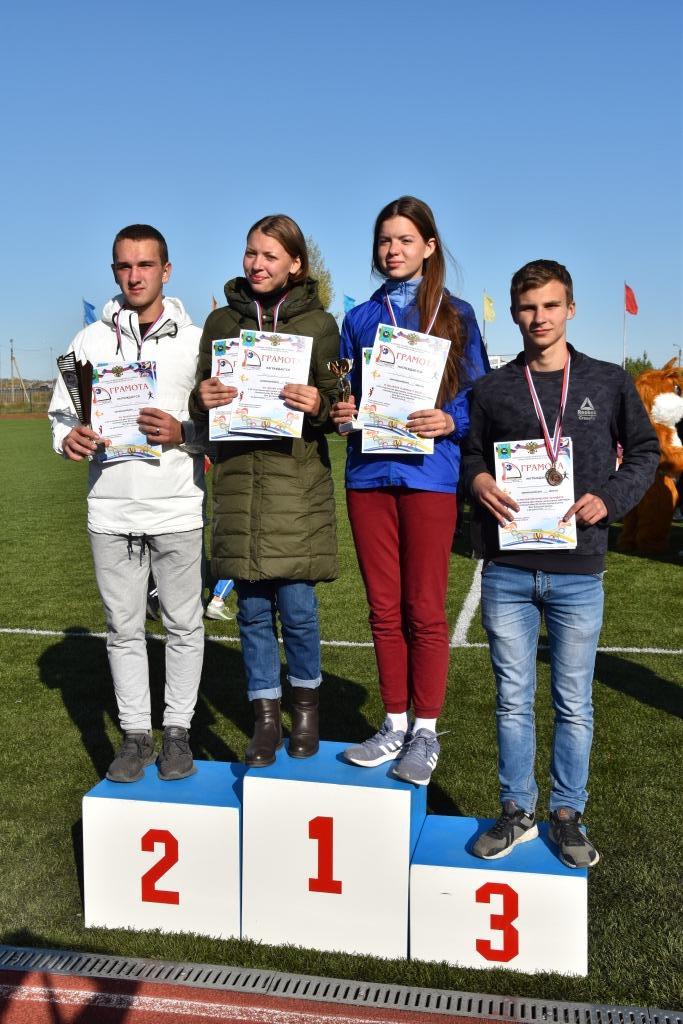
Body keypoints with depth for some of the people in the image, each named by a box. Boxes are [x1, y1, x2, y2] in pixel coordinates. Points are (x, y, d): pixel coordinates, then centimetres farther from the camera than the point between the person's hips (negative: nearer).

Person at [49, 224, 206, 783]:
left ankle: (178, 730, 21)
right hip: (110, 510, 2)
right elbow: (61, 411, 11)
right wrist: (70, 437, -10)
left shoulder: (197, 341, 3)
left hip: (178, 508, -1)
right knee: (123, 627, 9)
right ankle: (135, 733, 21)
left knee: (184, 624, 6)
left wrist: (183, 433, -17)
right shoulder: (90, 341, 9)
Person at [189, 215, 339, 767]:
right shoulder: (222, 321, 11)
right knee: (253, 608, 6)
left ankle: (306, 705, 24)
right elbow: (201, 404, 13)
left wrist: (319, 404, -19)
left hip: (298, 479, -2)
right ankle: (266, 717, 21)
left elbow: (338, 403, 3)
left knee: (297, 604, -1)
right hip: (239, 478, 3)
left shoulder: (319, 323, 5)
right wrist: (203, 399, -10)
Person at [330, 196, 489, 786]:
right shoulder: (359, 319, 14)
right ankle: (395, 726, 21)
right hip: (368, 474, 4)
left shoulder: (455, 315, 4)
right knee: (384, 609, 9)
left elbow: (479, 398, 3)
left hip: (429, 475, -3)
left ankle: (426, 733, 15)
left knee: (425, 610, 1)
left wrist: (450, 421, -17)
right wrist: (341, 413, -3)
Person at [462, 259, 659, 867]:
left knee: (574, 703, 9)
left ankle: (568, 816, 25)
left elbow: (645, 451, 11)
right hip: (508, 571, 1)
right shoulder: (493, 389, 6)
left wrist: (610, 498, -7)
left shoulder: (609, 382, 5)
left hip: (578, 572, -1)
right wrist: (479, 481, -11)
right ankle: (517, 812, 25)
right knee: (513, 699, 10)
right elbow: (471, 454, 13)